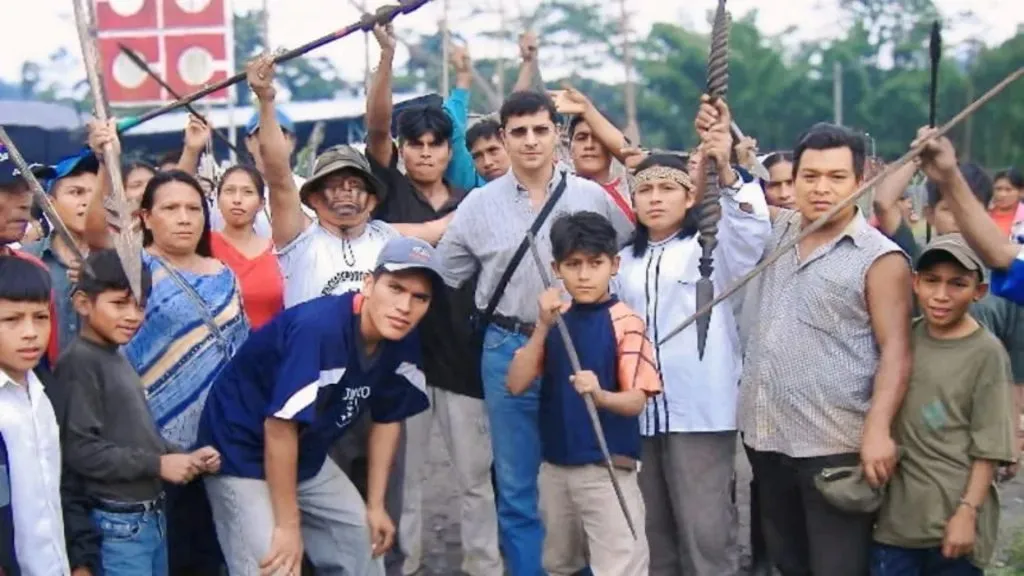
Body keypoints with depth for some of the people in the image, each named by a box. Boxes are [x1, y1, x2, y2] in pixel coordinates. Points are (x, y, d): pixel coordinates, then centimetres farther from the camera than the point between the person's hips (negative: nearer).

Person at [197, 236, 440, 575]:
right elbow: (279, 425, -29)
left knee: (363, 547, 17)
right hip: (243, 454, -8)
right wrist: (287, 526, -23)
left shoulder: (404, 343, -9)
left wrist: (376, 505, 11)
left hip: (308, 459, 8)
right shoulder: (318, 328, -32)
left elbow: (388, 418, 7)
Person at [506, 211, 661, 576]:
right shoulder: (554, 317, 5)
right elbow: (516, 384, -3)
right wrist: (542, 327, -14)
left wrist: (600, 395, -36)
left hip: (607, 467, -6)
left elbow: (636, 400, -15)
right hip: (555, 466, 7)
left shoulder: (624, 322, -12)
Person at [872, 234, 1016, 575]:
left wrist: (968, 512, -13)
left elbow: (989, 448, -10)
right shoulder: (905, 337, 5)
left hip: (954, 514, -4)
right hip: (897, 511, 4)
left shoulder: (985, 353, -10)